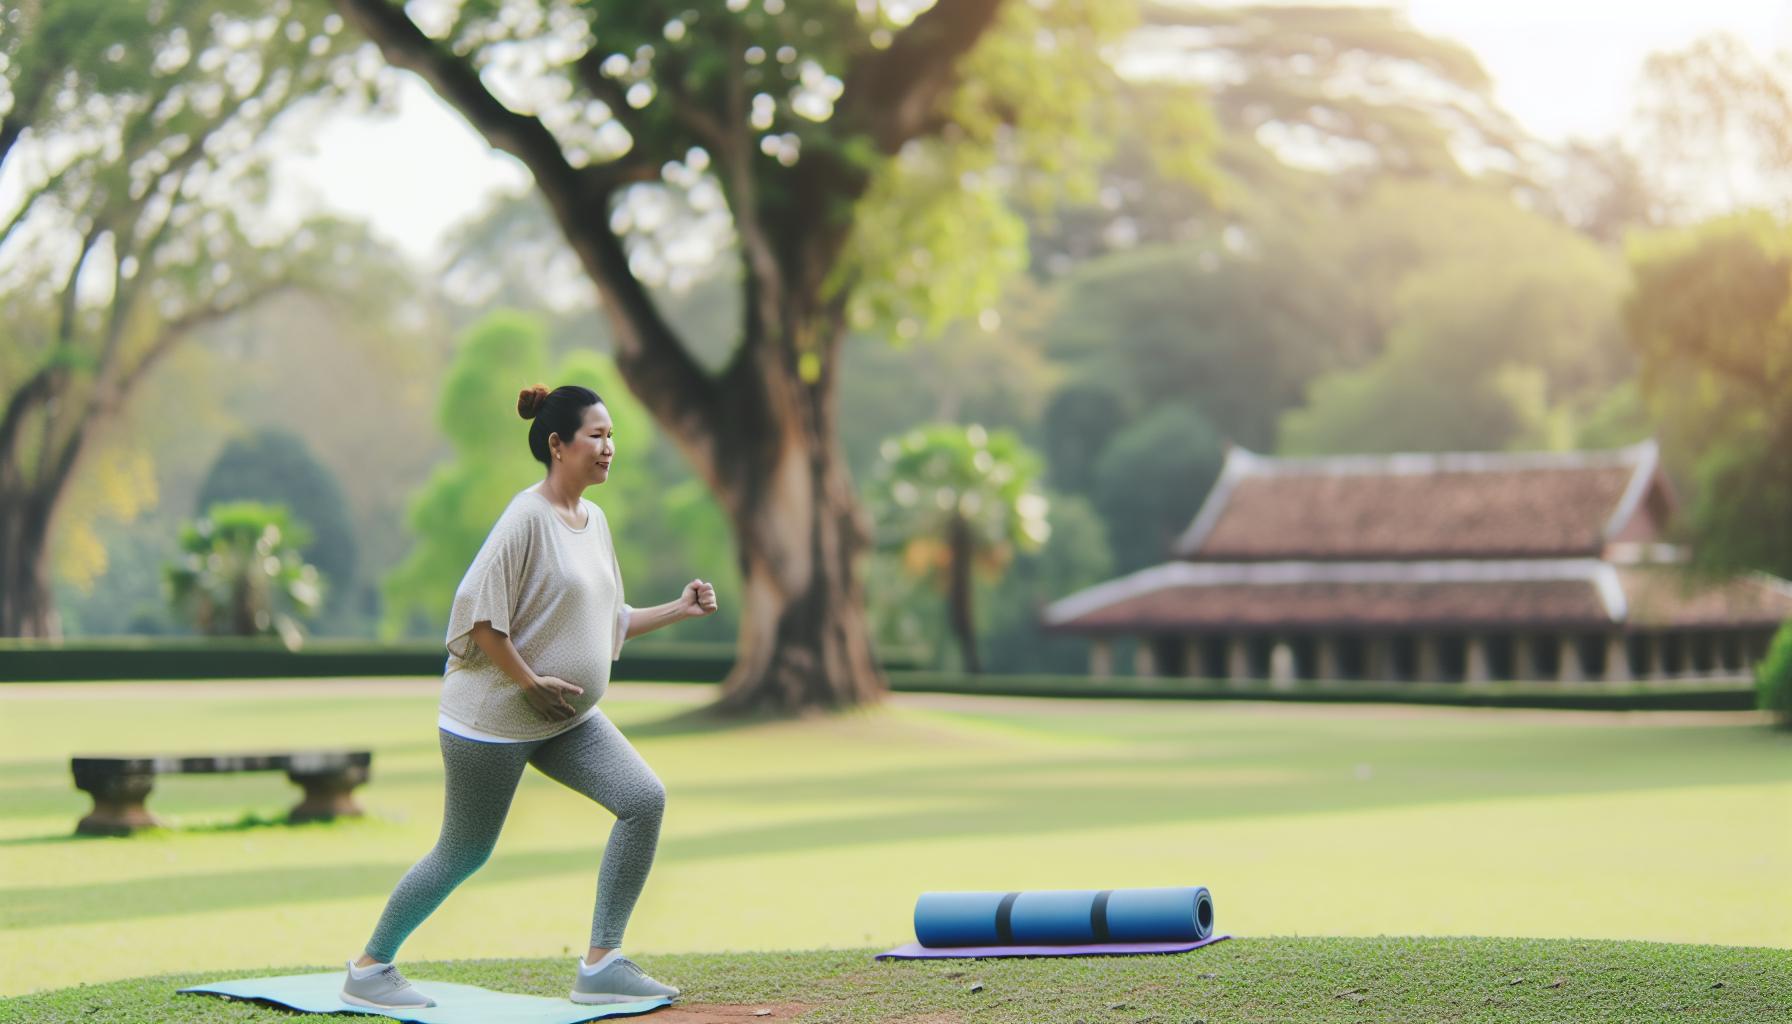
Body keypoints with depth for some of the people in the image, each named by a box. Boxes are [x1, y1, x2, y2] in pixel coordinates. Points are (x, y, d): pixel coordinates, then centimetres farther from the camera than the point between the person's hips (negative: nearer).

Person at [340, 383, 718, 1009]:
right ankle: (369, 969, 20)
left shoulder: (595, 521, 9)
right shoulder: (527, 516, -17)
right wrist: (531, 683, -20)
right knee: (464, 853, 1)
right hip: (495, 717, -8)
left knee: (644, 800, -8)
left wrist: (680, 609, 9)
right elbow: (478, 613, -21)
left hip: (566, 720, 8)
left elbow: (608, 623, 17)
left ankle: (601, 966, -3)